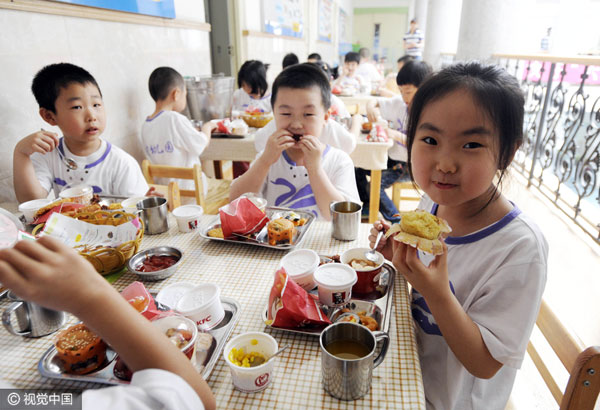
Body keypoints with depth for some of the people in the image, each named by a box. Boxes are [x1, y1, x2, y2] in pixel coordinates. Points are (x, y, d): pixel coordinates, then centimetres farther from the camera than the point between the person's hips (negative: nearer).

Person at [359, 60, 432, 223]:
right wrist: (371, 108, -13)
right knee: (357, 167, -4)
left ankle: (394, 218, 2)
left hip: (411, 165, -7)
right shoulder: (400, 103, 3)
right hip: (392, 157, 7)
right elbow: (374, 102, 12)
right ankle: (367, 206, 17)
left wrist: (398, 136, -31)